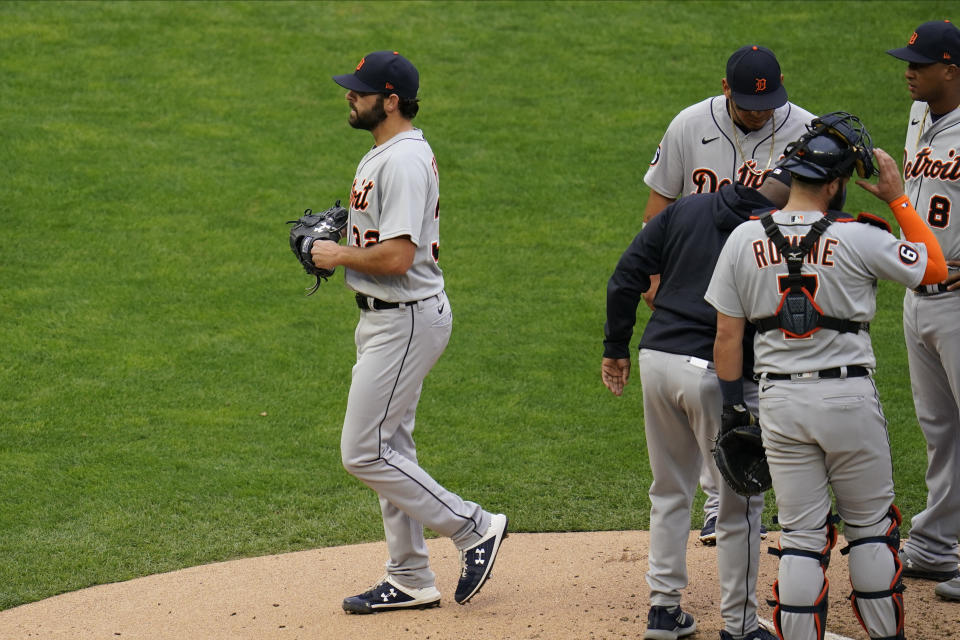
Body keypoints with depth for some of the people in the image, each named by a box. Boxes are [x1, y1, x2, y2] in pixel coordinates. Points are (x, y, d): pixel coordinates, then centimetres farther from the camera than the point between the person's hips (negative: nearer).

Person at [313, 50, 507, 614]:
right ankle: (411, 581, 20)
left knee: (364, 452, -8)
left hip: (407, 320, -11)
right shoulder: (383, 154, 13)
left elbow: (397, 256, -28)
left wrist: (339, 256, -13)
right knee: (389, 449, 14)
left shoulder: (404, 161, -21)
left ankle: (474, 527, 1)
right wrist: (333, 235, 9)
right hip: (387, 317, 11)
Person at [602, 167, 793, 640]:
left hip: (657, 359, 5)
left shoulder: (685, 210, 8)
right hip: (719, 372, -5)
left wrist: (616, 347, 12)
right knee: (740, 502, 7)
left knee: (669, 491, 20)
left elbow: (626, 275, 6)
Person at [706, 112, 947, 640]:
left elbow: (727, 334, 1)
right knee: (871, 526, 13)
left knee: (801, 535, 8)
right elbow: (934, 268, 3)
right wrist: (898, 200, 9)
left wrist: (732, 411, 9)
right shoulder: (858, 239, -12)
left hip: (779, 401, 3)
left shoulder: (744, 238, -2)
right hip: (849, 396, -2)